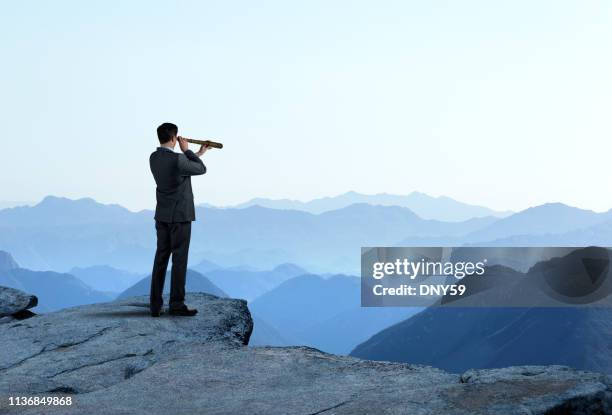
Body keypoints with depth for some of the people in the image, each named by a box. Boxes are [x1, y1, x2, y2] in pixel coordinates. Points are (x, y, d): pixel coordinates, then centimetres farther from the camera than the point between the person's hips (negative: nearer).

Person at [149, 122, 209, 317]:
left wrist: (198, 153, 26)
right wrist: (187, 150, 3)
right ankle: (176, 305, 1)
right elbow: (201, 169, -4)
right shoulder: (177, 159, -20)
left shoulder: (154, 158, 4)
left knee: (161, 259, 9)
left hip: (162, 215, 7)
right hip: (180, 215, -7)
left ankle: (156, 305, 9)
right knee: (179, 259, -1)